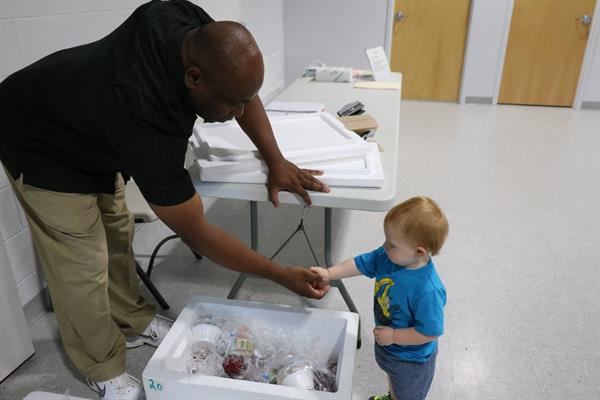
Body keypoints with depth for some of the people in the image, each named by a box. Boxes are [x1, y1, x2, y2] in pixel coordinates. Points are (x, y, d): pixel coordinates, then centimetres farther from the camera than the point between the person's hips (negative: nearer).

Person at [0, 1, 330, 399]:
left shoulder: (199, 33, -23)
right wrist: (282, 274, -24)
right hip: (42, 147, -7)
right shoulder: (149, 120, -41)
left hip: (92, 132, 8)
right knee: (83, 267, -4)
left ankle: (132, 321, 33)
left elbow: (243, 89, -4)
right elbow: (196, 233, -31)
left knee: (117, 232, 14)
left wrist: (275, 160, -13)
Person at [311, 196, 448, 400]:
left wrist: (393, 336, -28)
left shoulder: (428, 291, -43)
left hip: (411, 359, -7)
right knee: (393, 378, 40)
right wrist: (329, 274, -13)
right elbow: (360, 263, -7)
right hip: (389, 346, 7)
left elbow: (430, 332, -34)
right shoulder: (387, 256, -22)